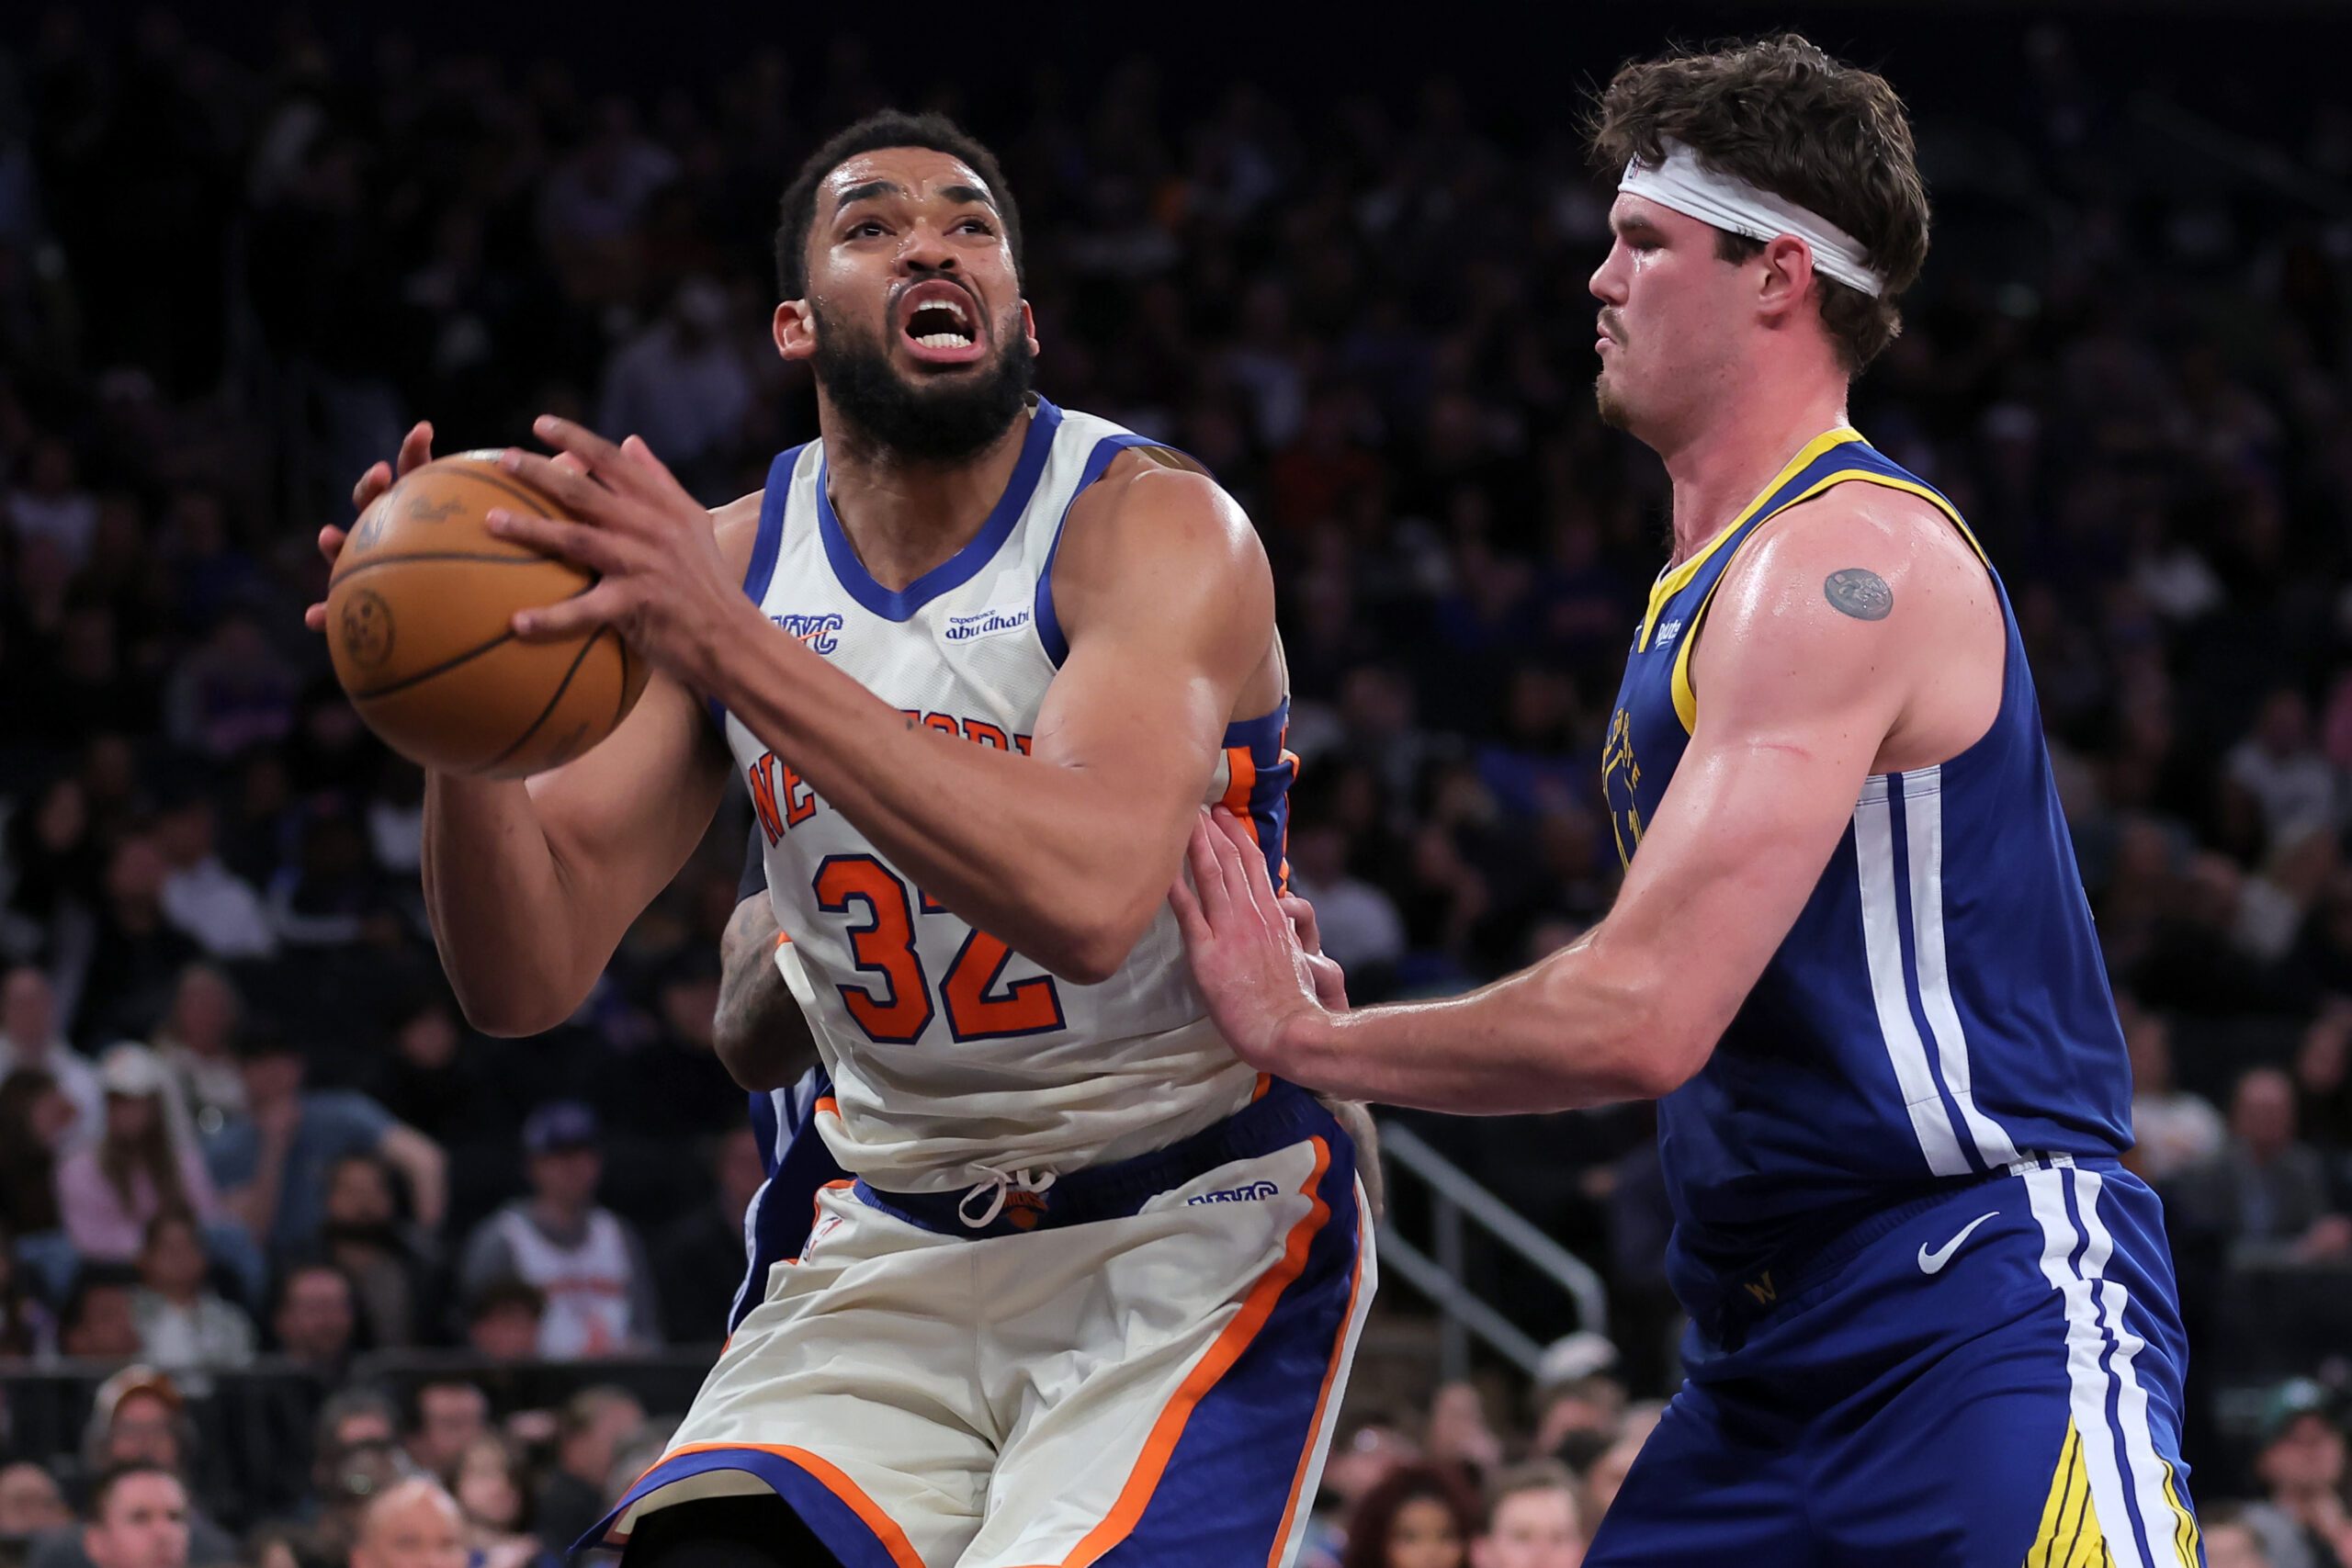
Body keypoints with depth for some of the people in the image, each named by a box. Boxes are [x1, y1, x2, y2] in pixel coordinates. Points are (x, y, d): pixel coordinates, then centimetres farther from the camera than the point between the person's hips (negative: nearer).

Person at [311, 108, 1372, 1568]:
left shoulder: (1153, 527, -15)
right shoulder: (721, 561, 0)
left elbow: (1089, 897, -34)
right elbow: (529, 981, -4)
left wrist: (729, 643, -39)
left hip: (1199, 1229, -4)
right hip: (904, 1247, 4)